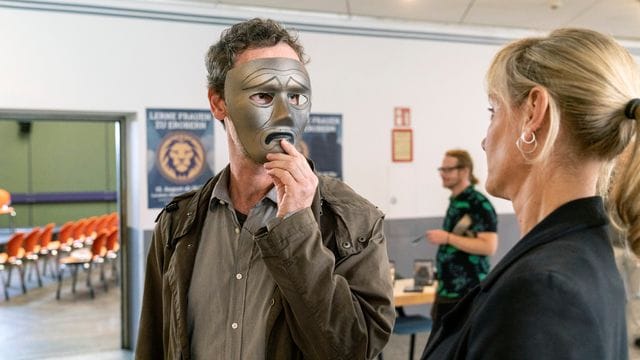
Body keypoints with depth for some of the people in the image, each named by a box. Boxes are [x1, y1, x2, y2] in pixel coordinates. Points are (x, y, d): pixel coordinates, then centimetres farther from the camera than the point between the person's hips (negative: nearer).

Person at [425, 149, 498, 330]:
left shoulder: (480, 204, -13)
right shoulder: (454, 202, 13)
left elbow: (489, 247, -22)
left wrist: (447, 238, -21)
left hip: (468, 295, -8)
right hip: (447, 292, 9)